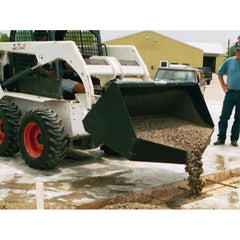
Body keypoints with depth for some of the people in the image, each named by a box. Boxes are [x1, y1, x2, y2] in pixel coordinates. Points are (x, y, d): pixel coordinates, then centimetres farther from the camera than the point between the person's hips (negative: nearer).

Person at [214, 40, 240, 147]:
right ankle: (221, 138, 9)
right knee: (224, 117, 0)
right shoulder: (229, 61, 4)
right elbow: (220, 73, 18)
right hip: (230, 93, 1)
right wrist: (223, 85, 7)